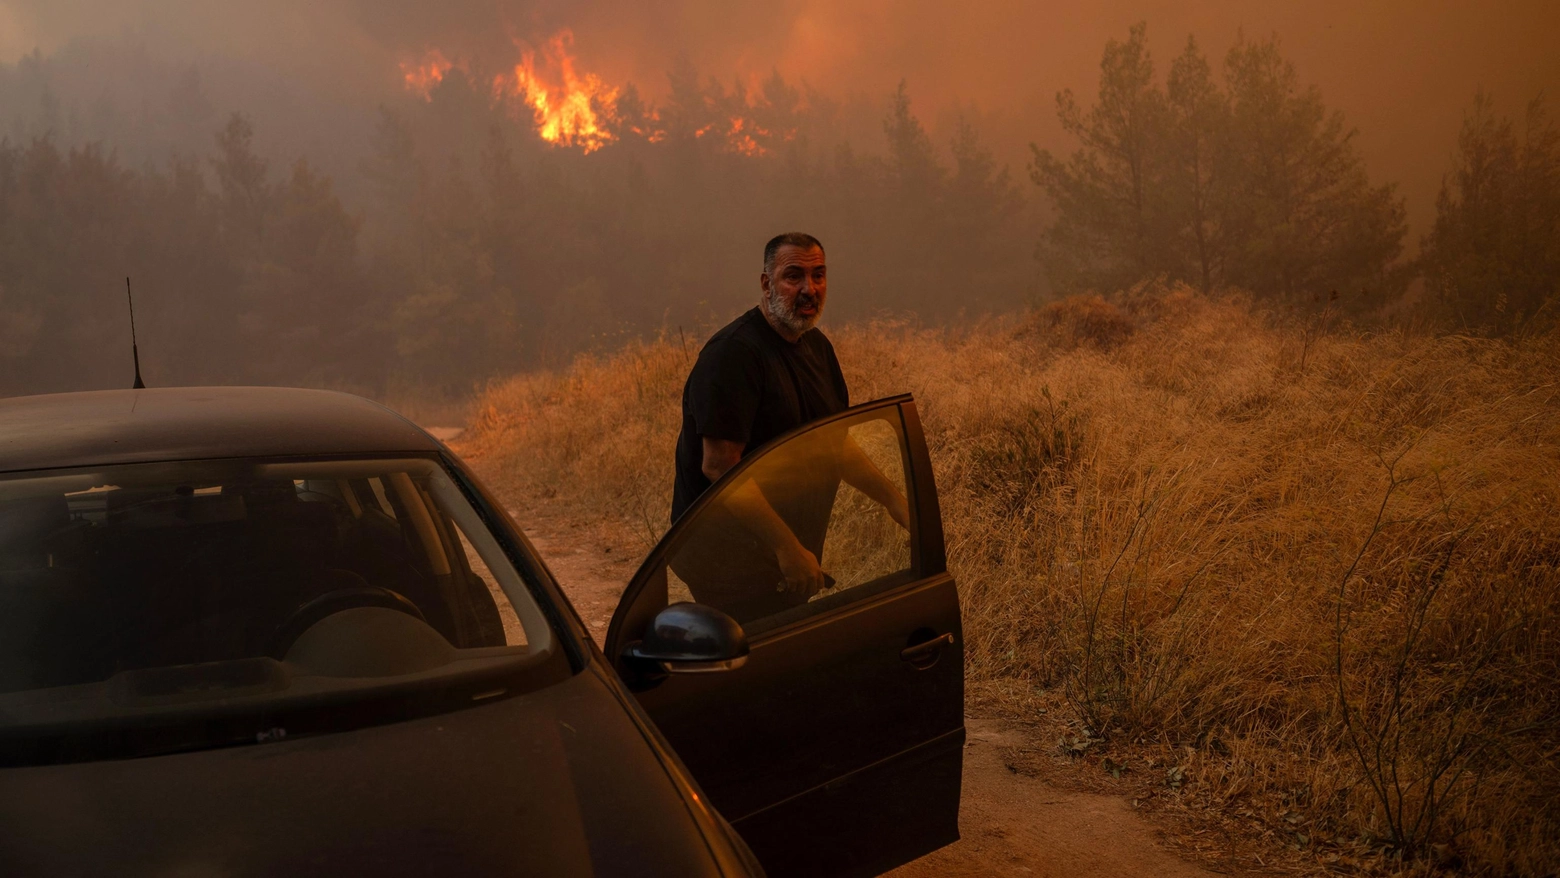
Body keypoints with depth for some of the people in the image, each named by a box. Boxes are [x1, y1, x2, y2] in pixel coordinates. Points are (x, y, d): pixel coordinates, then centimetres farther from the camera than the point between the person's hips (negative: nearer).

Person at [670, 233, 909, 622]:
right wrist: (787, 547, -27)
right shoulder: (733, 353, -20)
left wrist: (892, 498, 5)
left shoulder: (816, 346, 10)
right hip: (728, 556, -9)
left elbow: (835, 443, 19)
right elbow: (719, 465, -25)